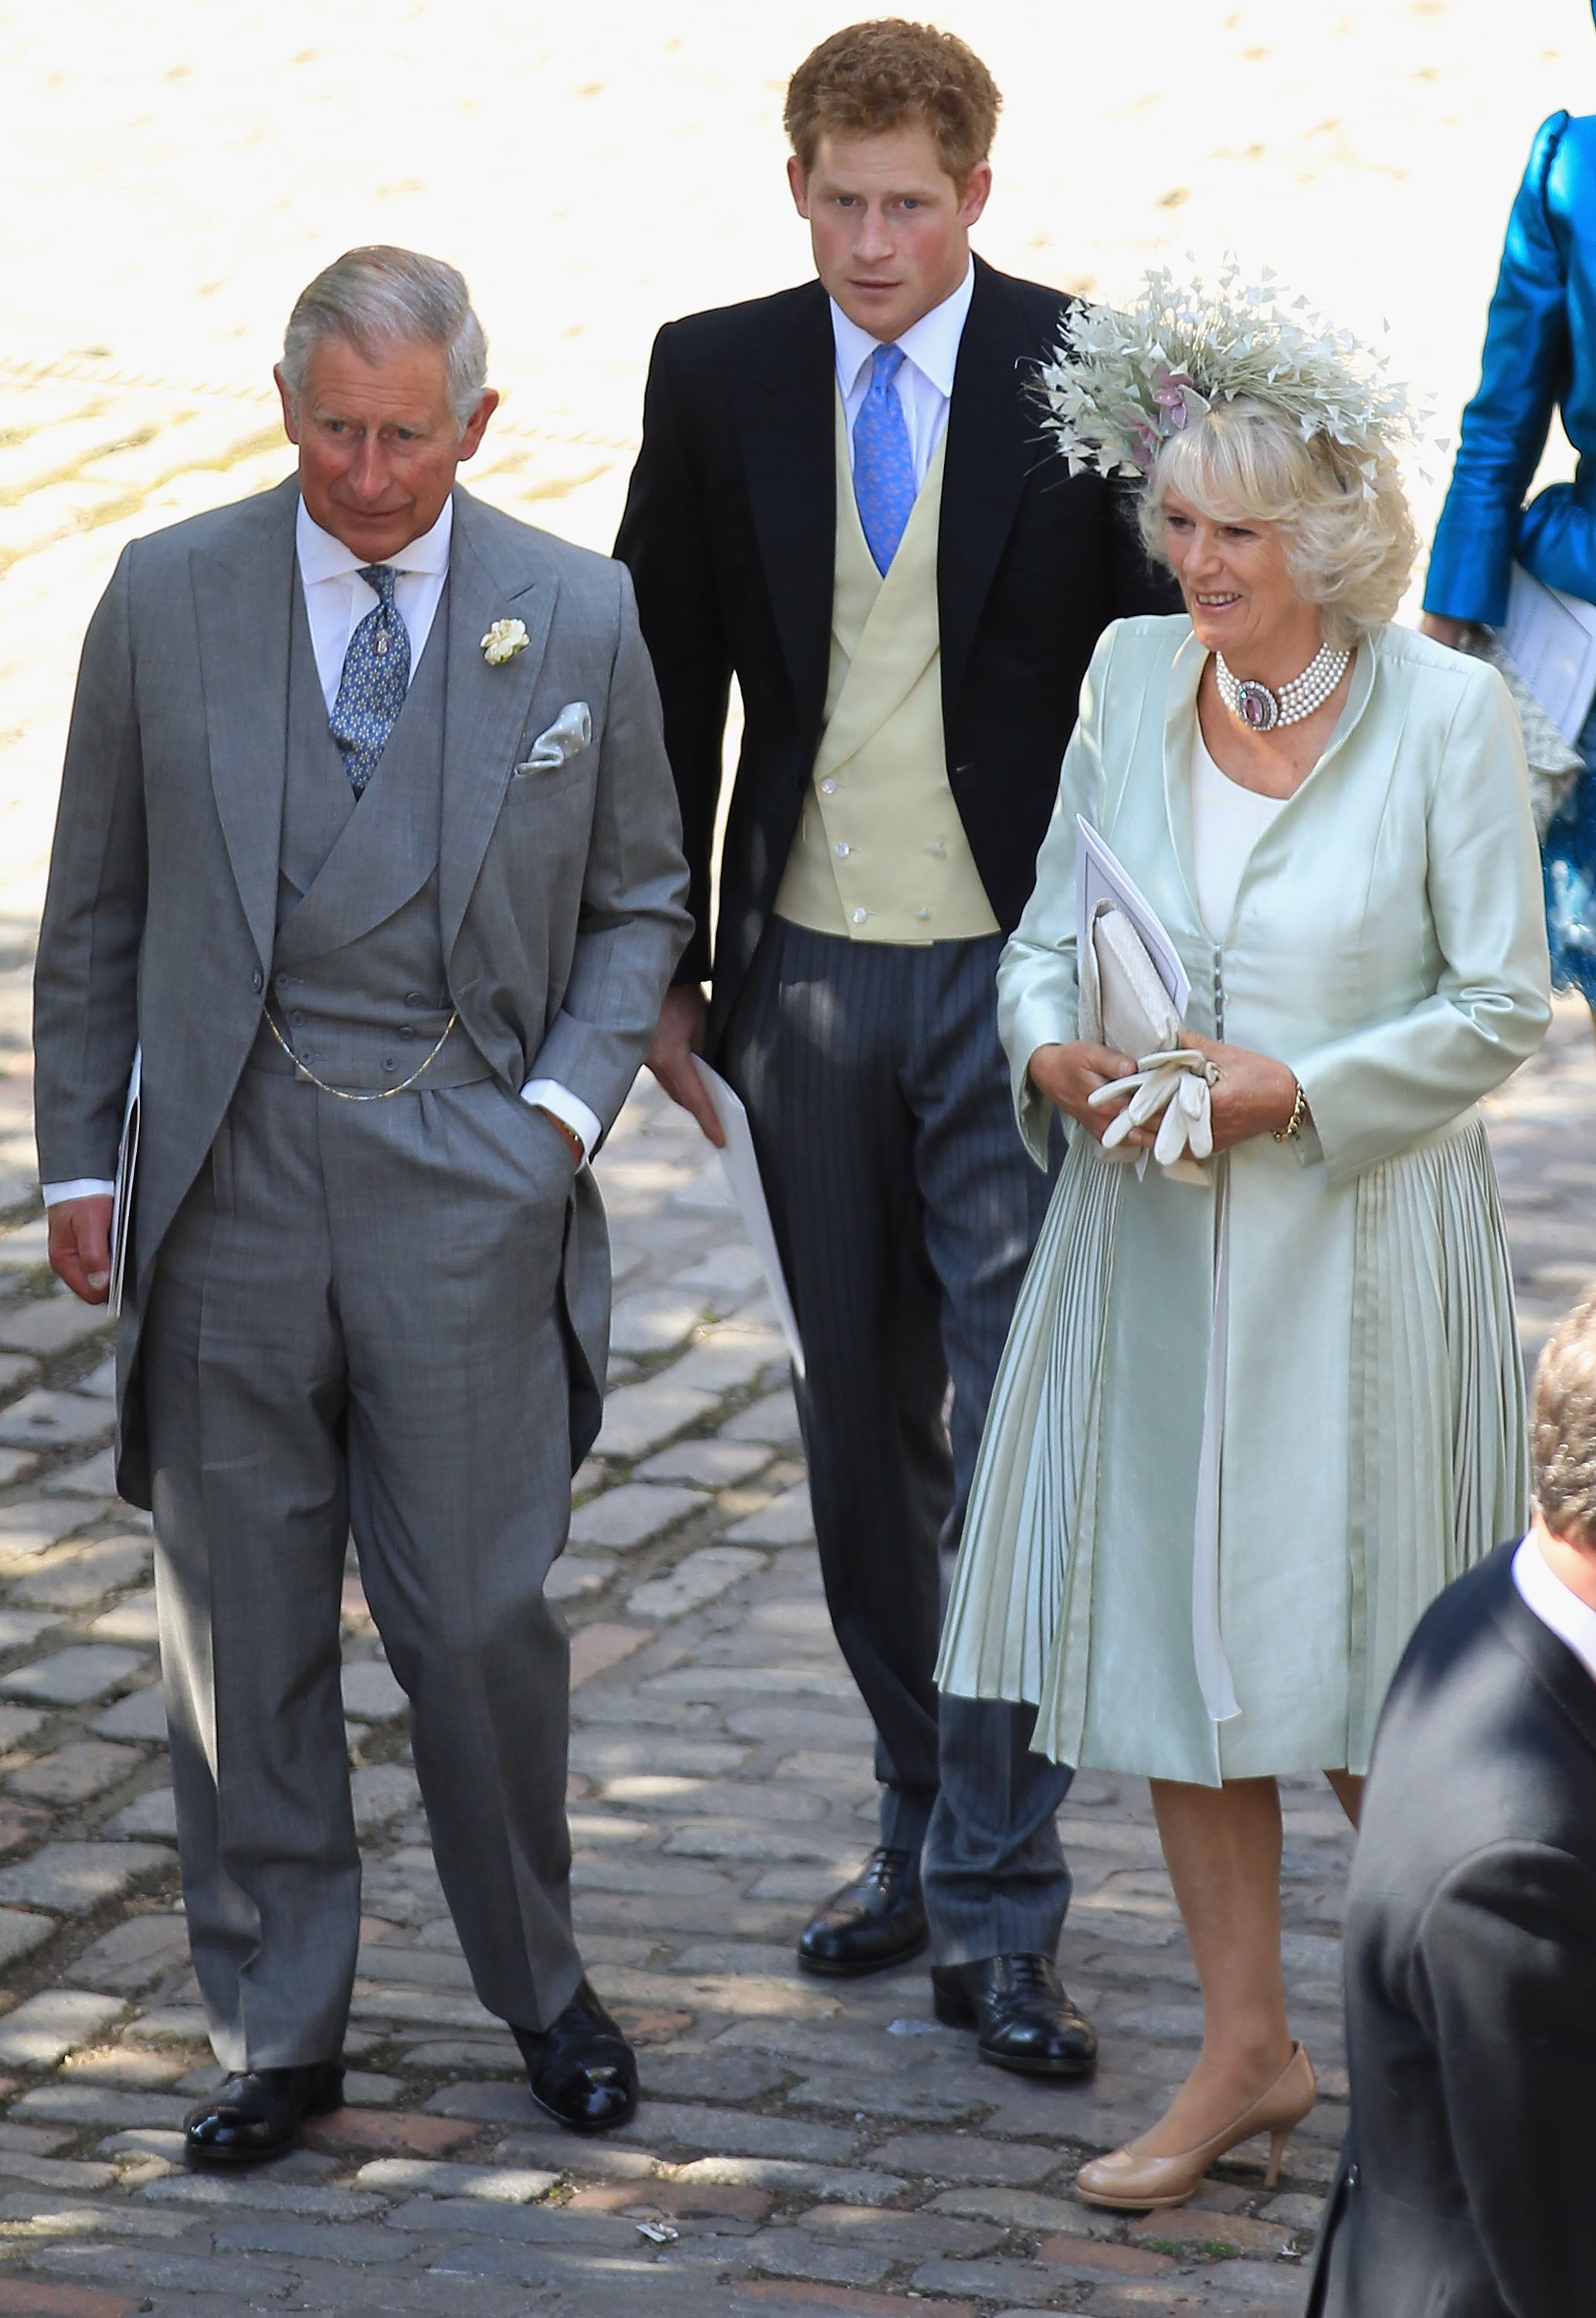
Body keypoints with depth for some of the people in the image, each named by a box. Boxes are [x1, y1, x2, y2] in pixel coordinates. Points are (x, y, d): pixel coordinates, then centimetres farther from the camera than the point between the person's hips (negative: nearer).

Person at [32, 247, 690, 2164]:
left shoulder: (577, 618, 2)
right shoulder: (168, 598, 2)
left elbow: (637, 903, 11)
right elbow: (96, 909, 9)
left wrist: (567, 1101, -4)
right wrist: (79, 1159, 6)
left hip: (467, 1176, -1)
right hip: (230, 1174, 1)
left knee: (481, 1619, -1)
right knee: (241, 1630, 5)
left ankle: (540, 1984, 22)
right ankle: (276, 2031, 17)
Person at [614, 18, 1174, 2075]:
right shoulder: (715, 381, 2)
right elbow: (670, 685, 8)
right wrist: (661, 968, 6)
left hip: (1022, 978, -3)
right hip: (810, 978, 3)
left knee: (1017, 1433, -8)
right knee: (866, 1434, 13)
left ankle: (996, 1918, -4)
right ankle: (920, 1828, 28)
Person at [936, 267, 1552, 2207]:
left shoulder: (1446, 712, -11)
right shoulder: (1131, 676, 2)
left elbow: (1501, 1005, -8)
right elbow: (1048, 931, 10)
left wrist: (1295, 1089, -18)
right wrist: (1055, 1048, -11)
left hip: (1360, 1236, -4)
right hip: (1150, 1237, 4)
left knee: (1366, 1677, 3)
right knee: (1168, 1634, 9)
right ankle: (1246, 2051, 22)